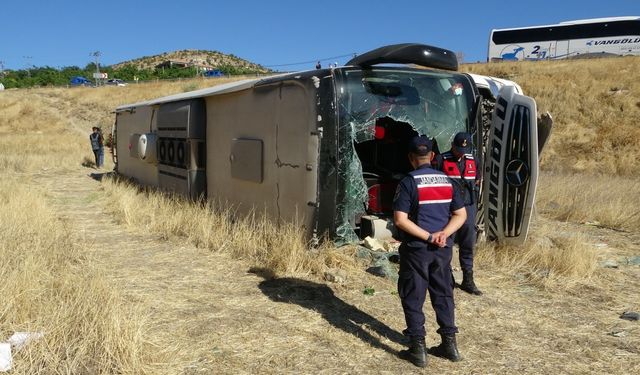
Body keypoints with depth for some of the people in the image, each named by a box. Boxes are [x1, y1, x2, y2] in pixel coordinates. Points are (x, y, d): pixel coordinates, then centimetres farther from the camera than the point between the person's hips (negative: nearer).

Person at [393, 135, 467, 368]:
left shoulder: (408, 182, -10)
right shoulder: (446, 181, 6)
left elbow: (400, 220, -18)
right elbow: (461, 215, 6)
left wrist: (428, 237, -15)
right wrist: (443, 234, -8)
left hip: (416, 249, -5)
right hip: (443, 249, 5)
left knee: (413, 298, 6)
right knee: (443, 294, 17)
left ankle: (418, 349, 10)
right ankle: (450, 344, 24)